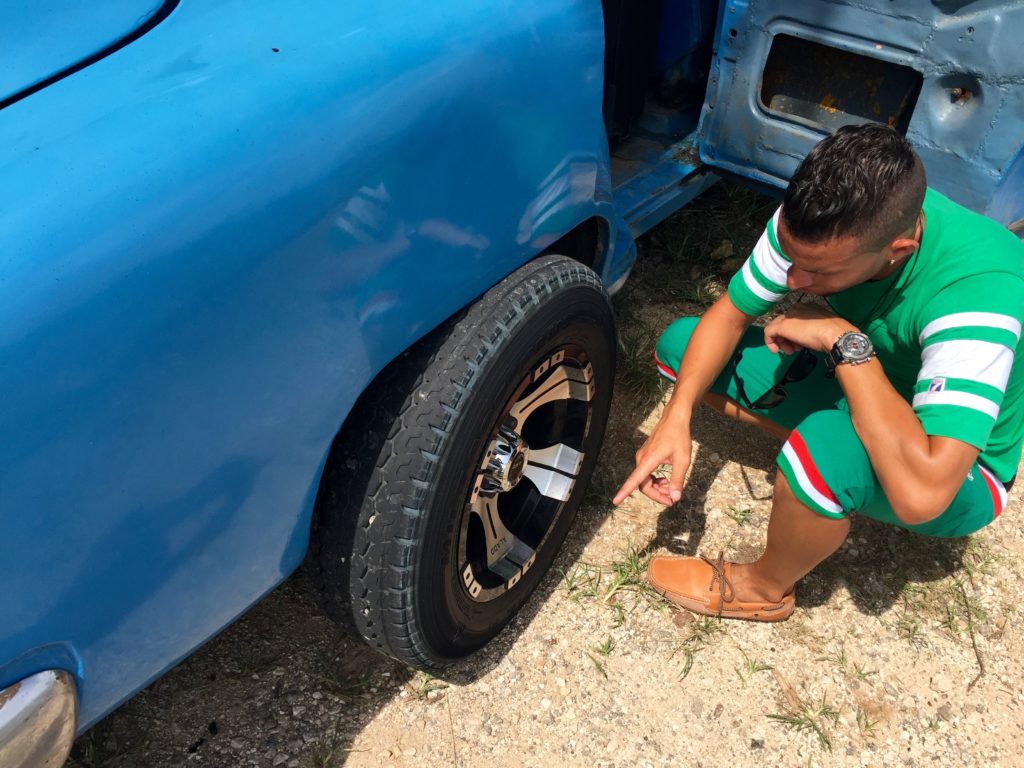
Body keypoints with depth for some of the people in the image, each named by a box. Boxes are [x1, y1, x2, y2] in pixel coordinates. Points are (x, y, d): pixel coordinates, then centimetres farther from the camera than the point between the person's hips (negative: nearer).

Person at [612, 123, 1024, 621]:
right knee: (679, 342, 0)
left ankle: (765, 589, -9)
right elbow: (729, 315, -9)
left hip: (959, 475, -5)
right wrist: (677, 417, -24)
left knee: (826, 449, -41)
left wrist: (846, 341, -39)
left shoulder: (976, 289, -39)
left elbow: (921, 494, -47)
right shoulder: (814, 222, -22)